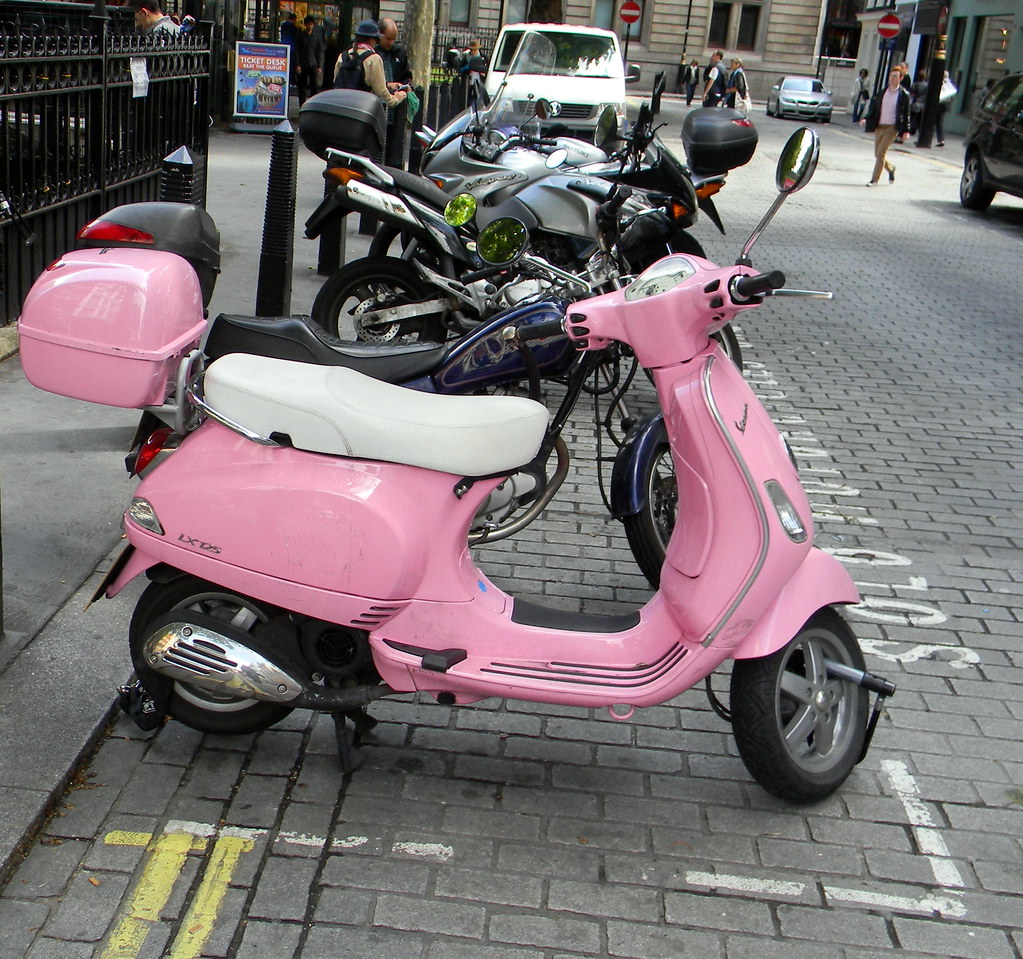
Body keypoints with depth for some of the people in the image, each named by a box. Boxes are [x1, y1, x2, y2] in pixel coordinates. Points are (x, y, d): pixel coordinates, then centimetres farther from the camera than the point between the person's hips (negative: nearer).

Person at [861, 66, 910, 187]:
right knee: (878, 154, 10)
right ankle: (891, 168, 39)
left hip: (892, 128, -5)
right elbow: (873, 108, 12)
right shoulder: (882, 92, 7)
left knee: (881, 153, -13)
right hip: (879, 127, 5)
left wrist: (906, 131, -3)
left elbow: (906, 113, 0)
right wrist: (866, 119, -4)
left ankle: (874, 180, -7)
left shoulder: (904, 95, -2)